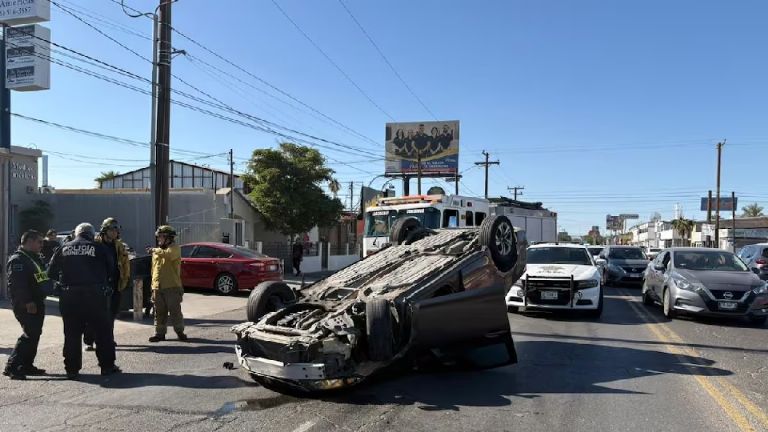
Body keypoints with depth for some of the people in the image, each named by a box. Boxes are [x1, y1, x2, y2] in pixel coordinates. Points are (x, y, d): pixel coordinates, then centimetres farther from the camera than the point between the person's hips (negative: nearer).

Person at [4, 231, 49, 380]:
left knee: (34, 334, 13)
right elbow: (17, 283, -21)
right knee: (30, 335, -14)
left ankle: (26, 365, 21)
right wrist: (27, 302, -25)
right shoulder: (17, 260, -12)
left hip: (37, 303, 10)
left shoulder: (35, 258, 18)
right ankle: (11, 367, -8)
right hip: (25, 305, -10)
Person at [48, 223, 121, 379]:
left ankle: (72, 369, 12)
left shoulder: (63, 248, 8)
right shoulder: (99, 248, 1)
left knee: (72, 333, 11)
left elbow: (51, 272, 10)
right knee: (103, 331, 8)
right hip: (94, 295, -2)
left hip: (69, 296, 3)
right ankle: (107, 365, 12)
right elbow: (110, 271, 3)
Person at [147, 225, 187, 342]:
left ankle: (180, 332, 9)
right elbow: (154, 268, 21)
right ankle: (159, 333, 17)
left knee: (175, 310, -1)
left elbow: (168, 254, -30)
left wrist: (155, 250, -23)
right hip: (158, 287, 7)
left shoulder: (175, 248, -5)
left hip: (172, 287, -7)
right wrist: (153, 284, 17)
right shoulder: (157, 251, 18)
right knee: (159, 312, 10)